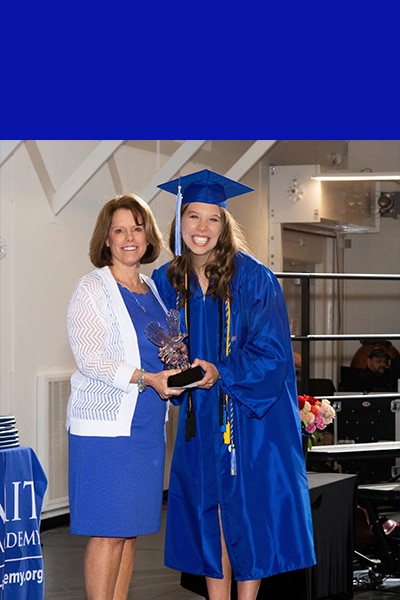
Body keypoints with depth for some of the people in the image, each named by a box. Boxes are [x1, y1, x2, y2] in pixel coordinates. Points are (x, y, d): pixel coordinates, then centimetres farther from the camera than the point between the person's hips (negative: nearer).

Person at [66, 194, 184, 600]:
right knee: (108, 531, -6)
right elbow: (89, 358, -13)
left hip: (147, 425, 7)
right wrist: (146, 378, -23)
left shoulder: (153, 289, 15)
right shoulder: (93, 288, -5)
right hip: (105, 425, -7)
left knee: (130, 529, 8)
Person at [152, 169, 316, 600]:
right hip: (200, 419, 4)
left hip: (252, 415, -4)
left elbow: (273, 351, -11)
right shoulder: (167, 282, 3)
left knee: (249, 511, -1)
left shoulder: (252, 278, -10)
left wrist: (221, 372, -22)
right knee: (208, 513, 7)